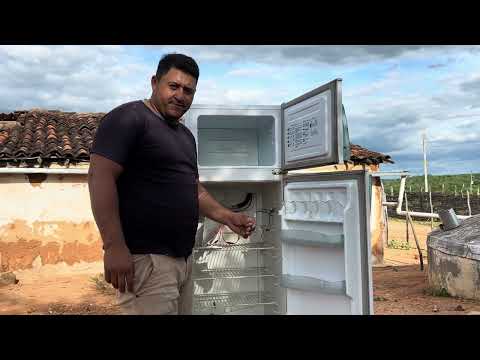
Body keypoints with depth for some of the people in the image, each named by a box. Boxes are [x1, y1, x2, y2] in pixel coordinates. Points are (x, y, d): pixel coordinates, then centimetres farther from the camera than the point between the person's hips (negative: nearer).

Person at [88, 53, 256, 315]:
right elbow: (100, 176, -17)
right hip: (145, 259, -9)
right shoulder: (128, 118, -8)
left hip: (183, 258, 9)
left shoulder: (185, 135, 19)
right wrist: (114, 246, -24)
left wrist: (227, 217, 9)